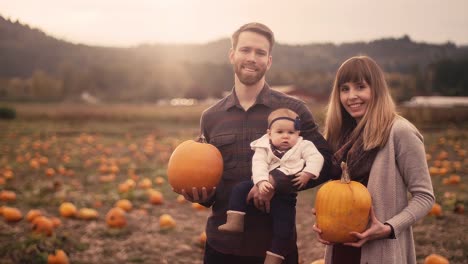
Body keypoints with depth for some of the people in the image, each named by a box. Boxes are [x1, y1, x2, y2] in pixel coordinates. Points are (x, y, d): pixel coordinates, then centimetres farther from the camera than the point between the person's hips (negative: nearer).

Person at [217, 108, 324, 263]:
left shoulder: (303, 146, 2)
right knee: (240, 189, -16)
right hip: (264, 186, 2)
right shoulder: (264, 148, 2)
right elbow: (258, 164, -13)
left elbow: (316, 158, -7)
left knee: (285, 222, -9)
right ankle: (234, 222, -20)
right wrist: (261, 181, -31)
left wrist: (307, 174, -24)